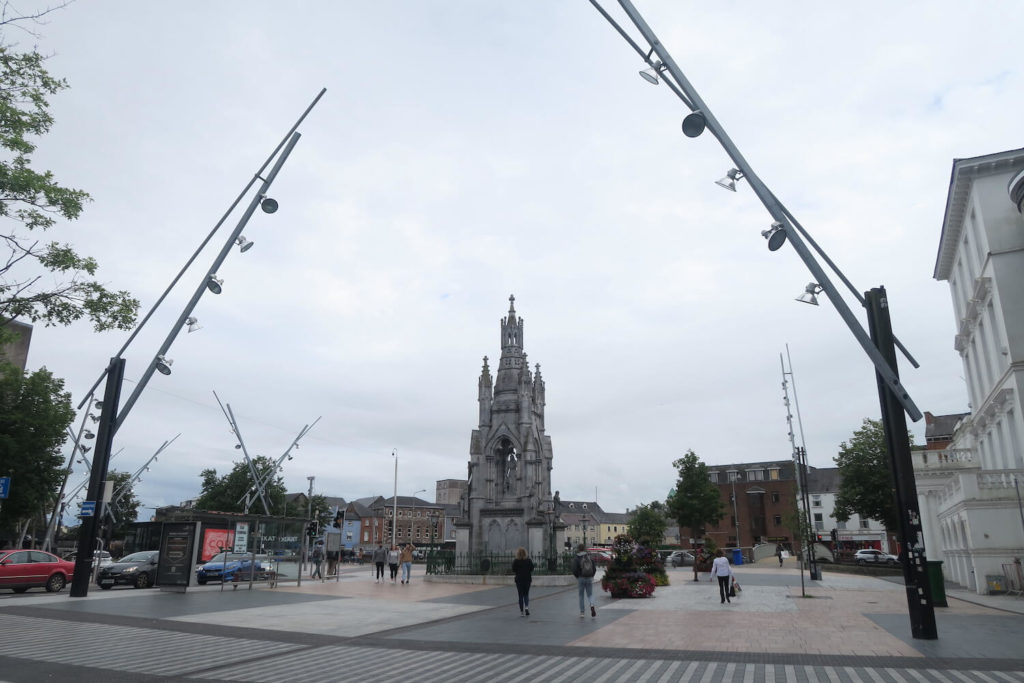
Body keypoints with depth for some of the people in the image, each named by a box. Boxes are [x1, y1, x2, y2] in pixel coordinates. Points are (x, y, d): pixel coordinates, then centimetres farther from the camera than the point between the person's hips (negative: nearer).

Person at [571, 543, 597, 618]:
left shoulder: (576, 558, -6)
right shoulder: (590, 557, 4)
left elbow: (574, 570, -12)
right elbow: (594, 569, 2)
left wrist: (577, 577, 6)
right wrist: (591, 576, 13)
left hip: (581, 578, -2)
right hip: (590, 578, 2)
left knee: (581, 595, 11)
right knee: (590, 594, 11)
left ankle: (582, 612, 12)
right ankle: (592, 606, -17)